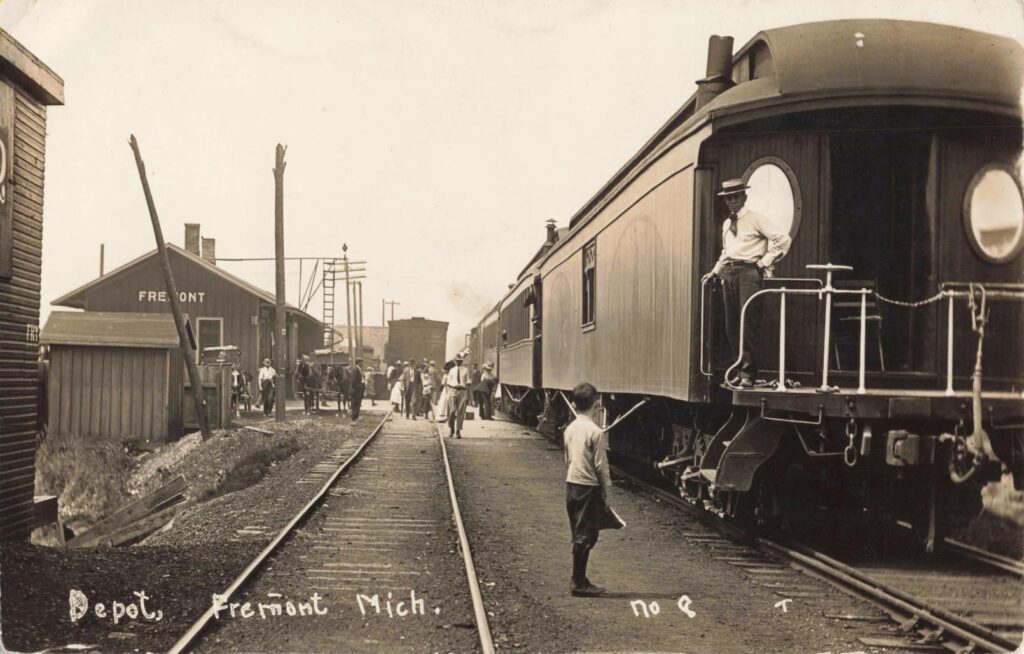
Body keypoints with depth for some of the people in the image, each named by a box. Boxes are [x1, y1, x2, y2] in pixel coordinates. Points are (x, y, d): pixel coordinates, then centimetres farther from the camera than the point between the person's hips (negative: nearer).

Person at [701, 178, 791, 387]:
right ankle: (740, 370, 15)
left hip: (748, 272, -7)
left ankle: (748, 375, -11)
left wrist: (765, 262, -7)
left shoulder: (755, 220, -2)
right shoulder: (726, 224, 19)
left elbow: (783, 239, -7)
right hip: (729, 274, 7)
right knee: (731, 326, 6)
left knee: (748, 325, -12)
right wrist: (715, 271, 20)